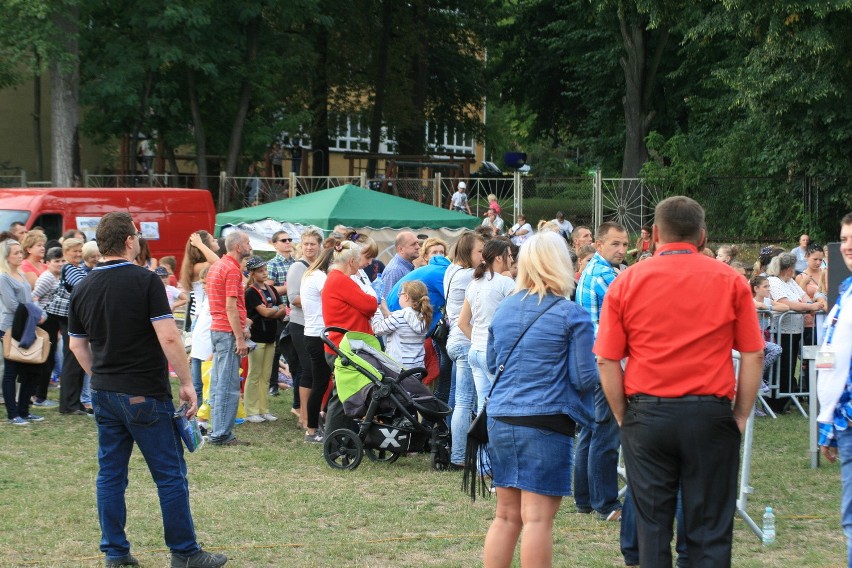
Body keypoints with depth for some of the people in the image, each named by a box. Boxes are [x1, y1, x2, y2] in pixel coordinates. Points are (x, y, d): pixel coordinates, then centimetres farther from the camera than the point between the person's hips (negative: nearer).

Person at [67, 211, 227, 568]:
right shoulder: (145, 281, -13)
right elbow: (168, 337, -18)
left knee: (110, 474, 10)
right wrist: (187, 383, -10)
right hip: (145, 393, -6)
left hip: (104, 393, 6)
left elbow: (77, 344, 14)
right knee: (170, 474, 2)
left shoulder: (83, 289, 6)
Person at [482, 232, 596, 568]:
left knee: (506, 515, 13)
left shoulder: (503, 309, 10)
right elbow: (585, 378, -9)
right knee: (537, 518, -4)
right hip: (546, 422, -6)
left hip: (500, 419, 6)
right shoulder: (572, 315, -8)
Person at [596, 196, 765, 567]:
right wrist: (741, 416, 7)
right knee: (710, 533, 5)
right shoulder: (730, 282, 0)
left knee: (652, 529, 9)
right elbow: (753, 356, -1)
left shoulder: (626, 282, 1)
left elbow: (606, 361, -1)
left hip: (647, 414, 1)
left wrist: (624, 418, 8)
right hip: (710, 414, -1)